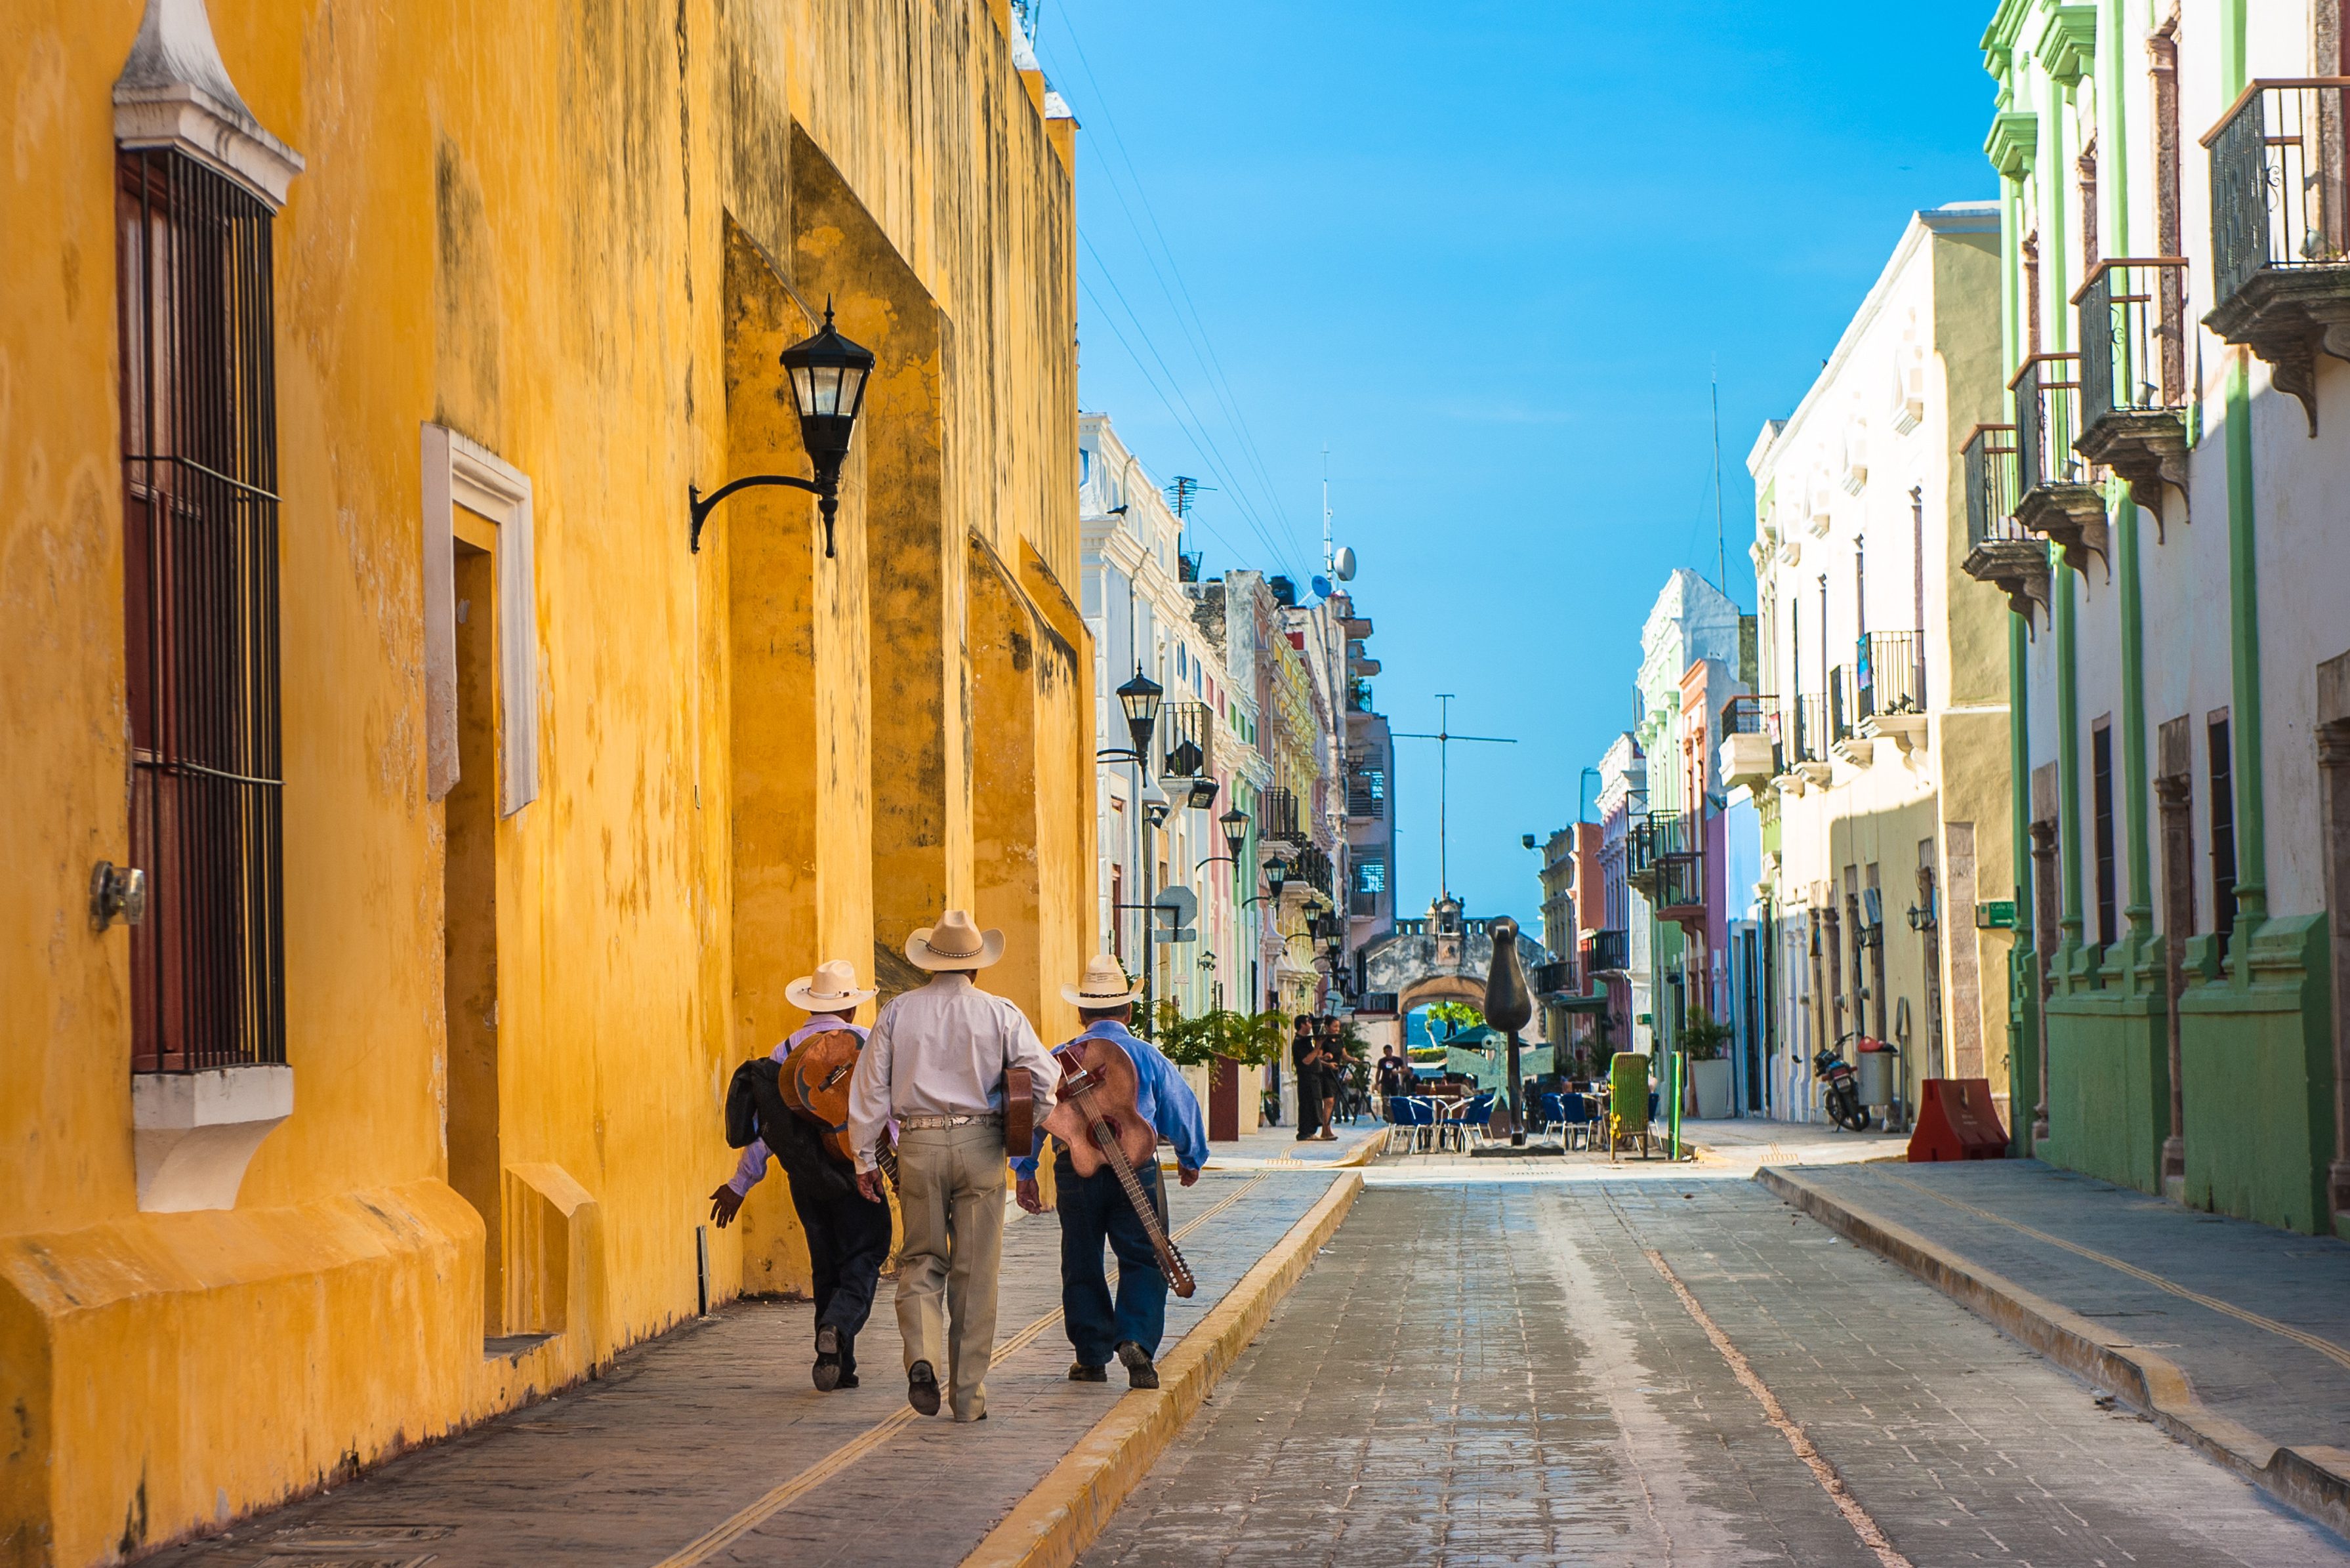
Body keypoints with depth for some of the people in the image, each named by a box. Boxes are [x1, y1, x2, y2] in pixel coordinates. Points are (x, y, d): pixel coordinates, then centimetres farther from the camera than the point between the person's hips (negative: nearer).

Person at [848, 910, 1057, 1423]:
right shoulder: (999, 1014, 1)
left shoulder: (898, 1011, 4)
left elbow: (870, 1087, 4)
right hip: (979, 1144, -1)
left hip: (918, 1146, 1)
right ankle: (969, 1394, 7)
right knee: (975, 1270, 5)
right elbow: (1043, 1075, -4)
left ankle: (921, 1356, -13)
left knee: (921, 1260, 12)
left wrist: (865, 1155, 10)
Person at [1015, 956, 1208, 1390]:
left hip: (1076, 1171, 1)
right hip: (1136, 1170, -1)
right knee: (1142, 1261, 5)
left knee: (1082, 1265, 11)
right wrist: (1190, 1159, 27)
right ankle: (1136, 1340, -15)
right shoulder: (1148, 1057, 3)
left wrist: (1025, 1173, 10)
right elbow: (1184, 1110, 10)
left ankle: (1091, 1357, 14)